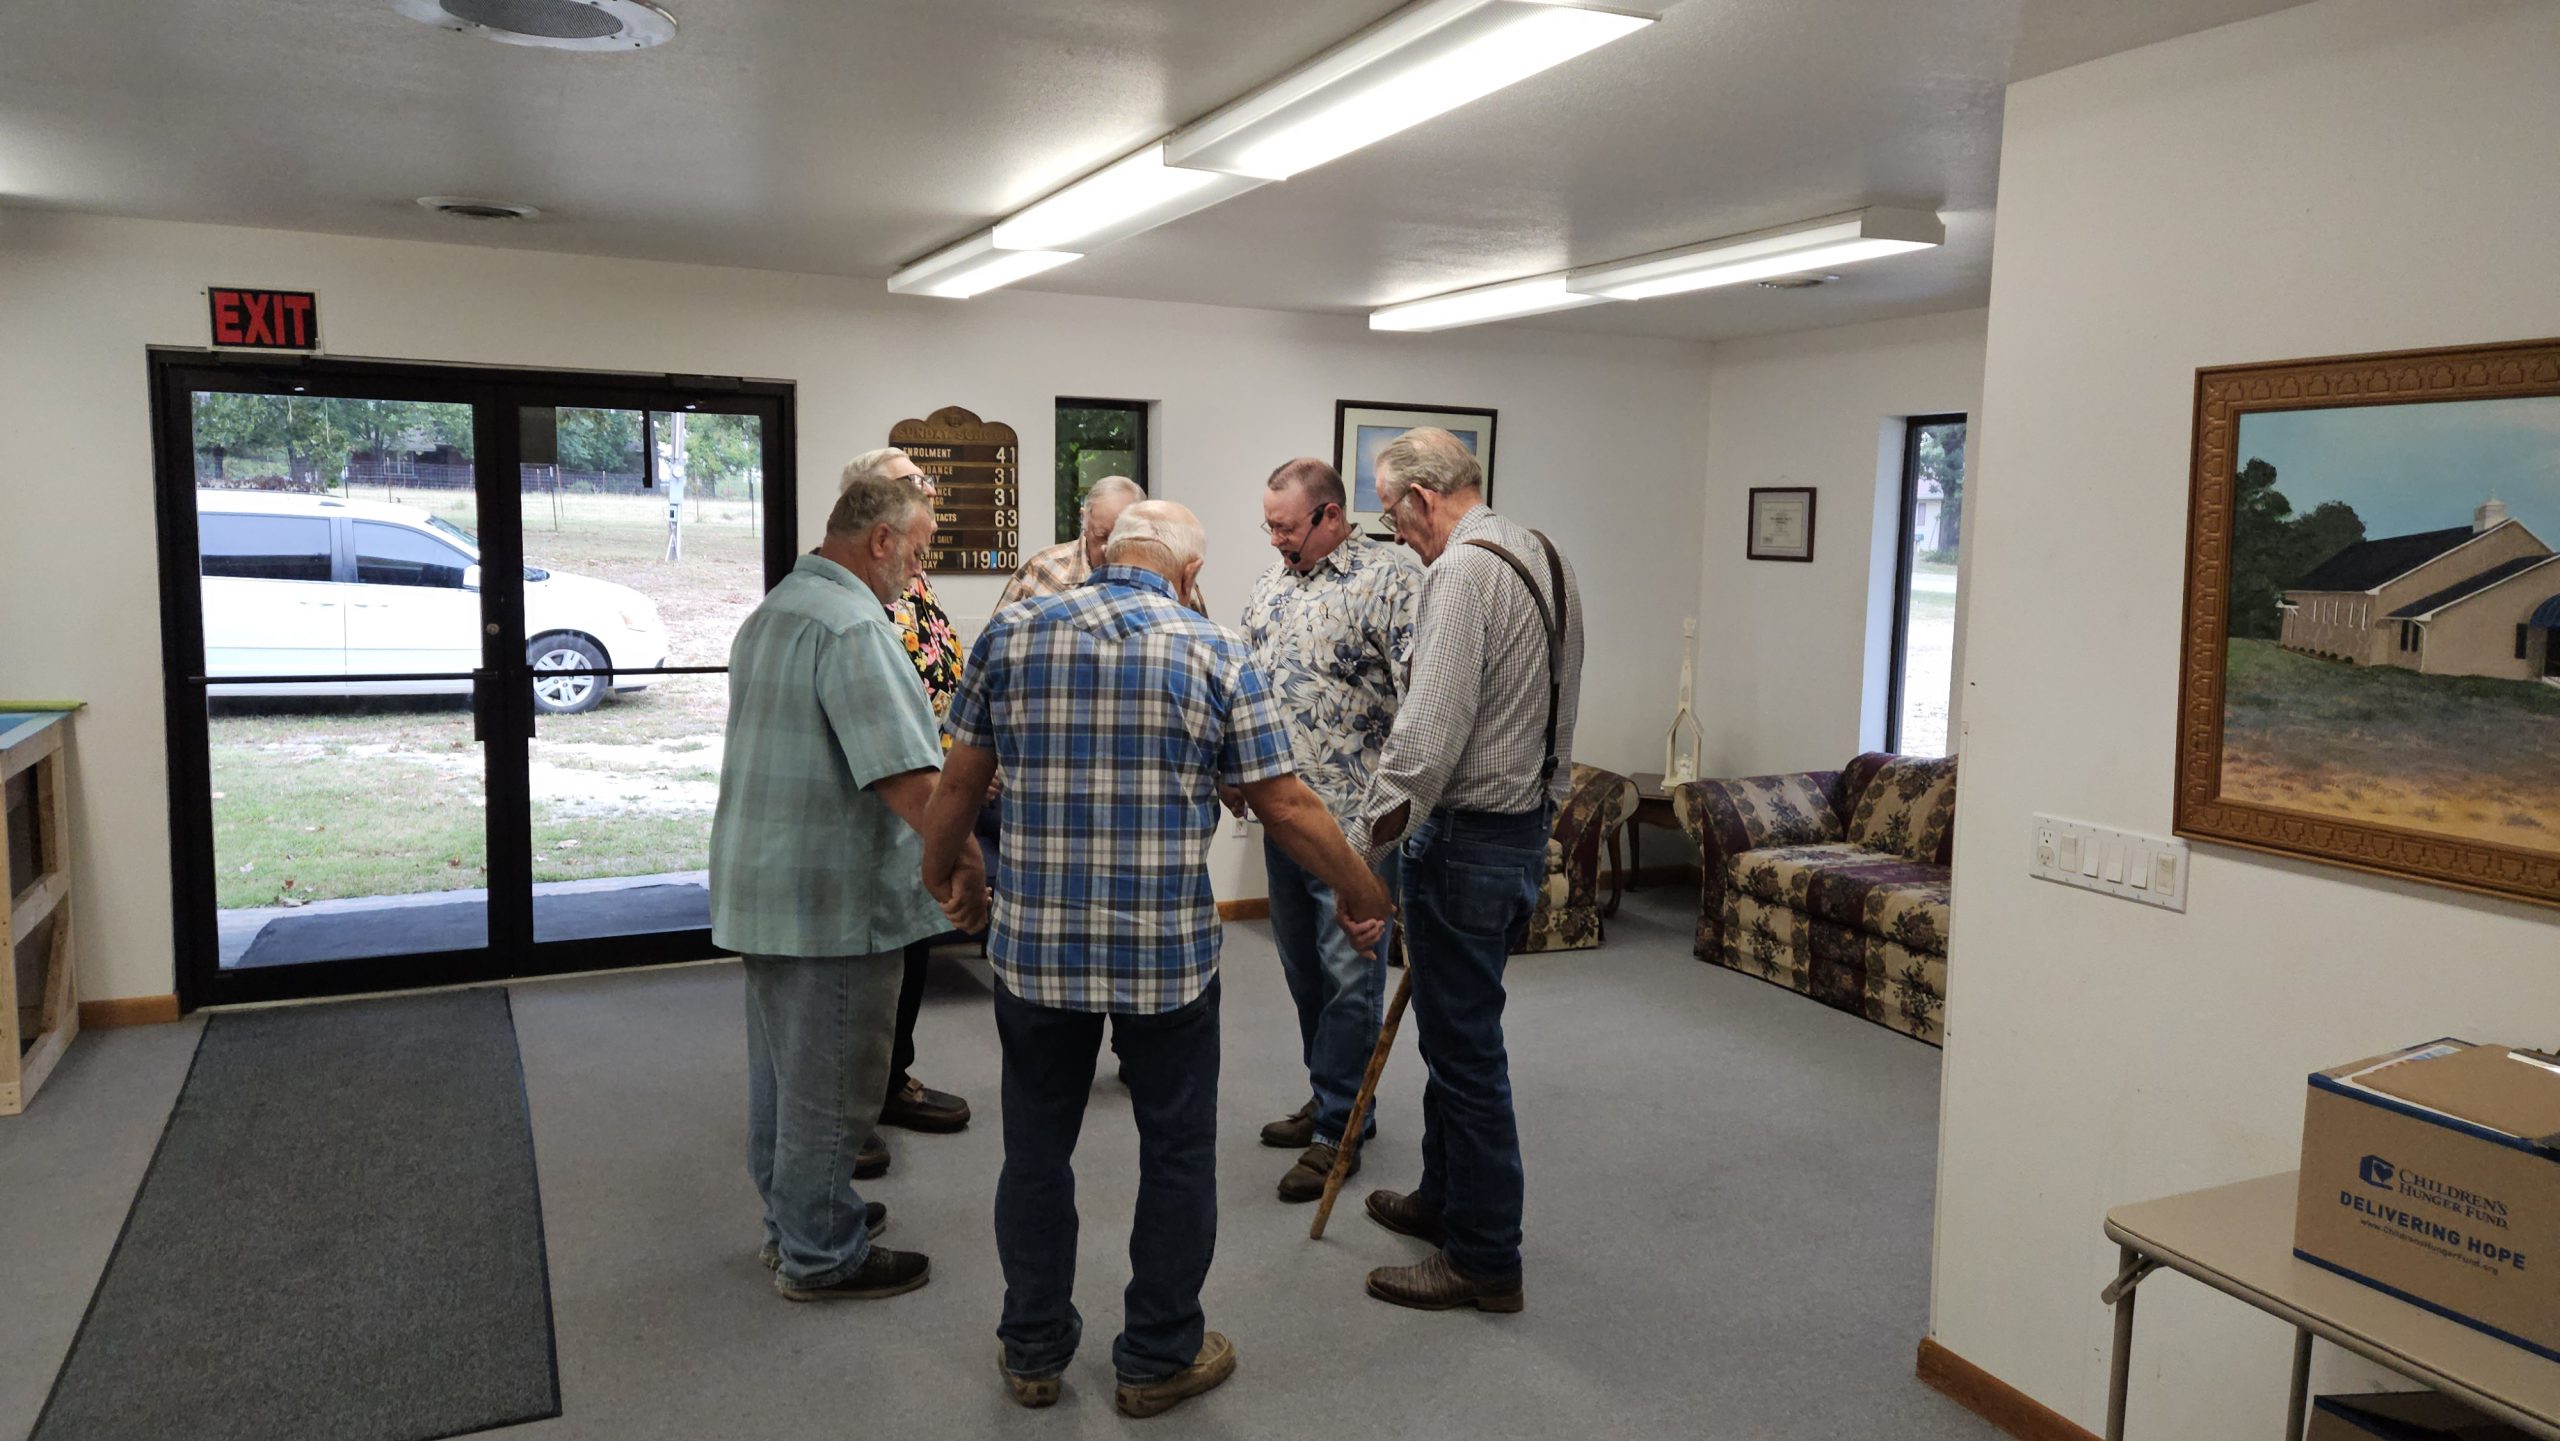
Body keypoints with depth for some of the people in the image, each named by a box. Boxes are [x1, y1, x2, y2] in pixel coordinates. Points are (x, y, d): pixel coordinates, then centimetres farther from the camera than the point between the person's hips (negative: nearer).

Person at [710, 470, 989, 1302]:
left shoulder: (771, 612, 14)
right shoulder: (852, 626, -20)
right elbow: (908, 774, -29)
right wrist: (966, 865, -24)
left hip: (760, 885, 10)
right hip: (830, 894, -10)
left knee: (783, 1068, 21)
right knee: (829, 1084, 3)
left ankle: (793, 1216, 36)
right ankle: (821, 1256, 15)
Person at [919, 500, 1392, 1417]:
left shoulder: (1011, 634, 1)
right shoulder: (1215, 652, -5)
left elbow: (960, 781, 5)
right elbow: (1286, 807, -5)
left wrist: (939, 869, 24)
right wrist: (1362, 896, 9)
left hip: (1034, 945, 2)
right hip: (1169, 953, -2)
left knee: (1037, 1149, 17)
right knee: (1176, 1154, 14)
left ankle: (1033, 1350, 30)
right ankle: (1159, 1356, 26)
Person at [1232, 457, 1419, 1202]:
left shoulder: (1390, 577, -11)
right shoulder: (1271, 584, 14)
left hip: (1355, 818, -8)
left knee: (1348, 973, -1)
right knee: (1303, 967, 16)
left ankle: (1336, 1129, 10)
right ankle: (1331, 1100, 32)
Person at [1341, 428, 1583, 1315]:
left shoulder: (1464, 570, -19)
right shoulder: (1542, 559, 12)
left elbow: (1428, 734, -26)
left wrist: (1363, 840, -20)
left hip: (1466, 839, -10)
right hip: (1525, 822, 10)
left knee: (1465, 1046, 1)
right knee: (1455, 1031, 22)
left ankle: (1484, 1260, 13)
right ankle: (1443, 1200, 38)